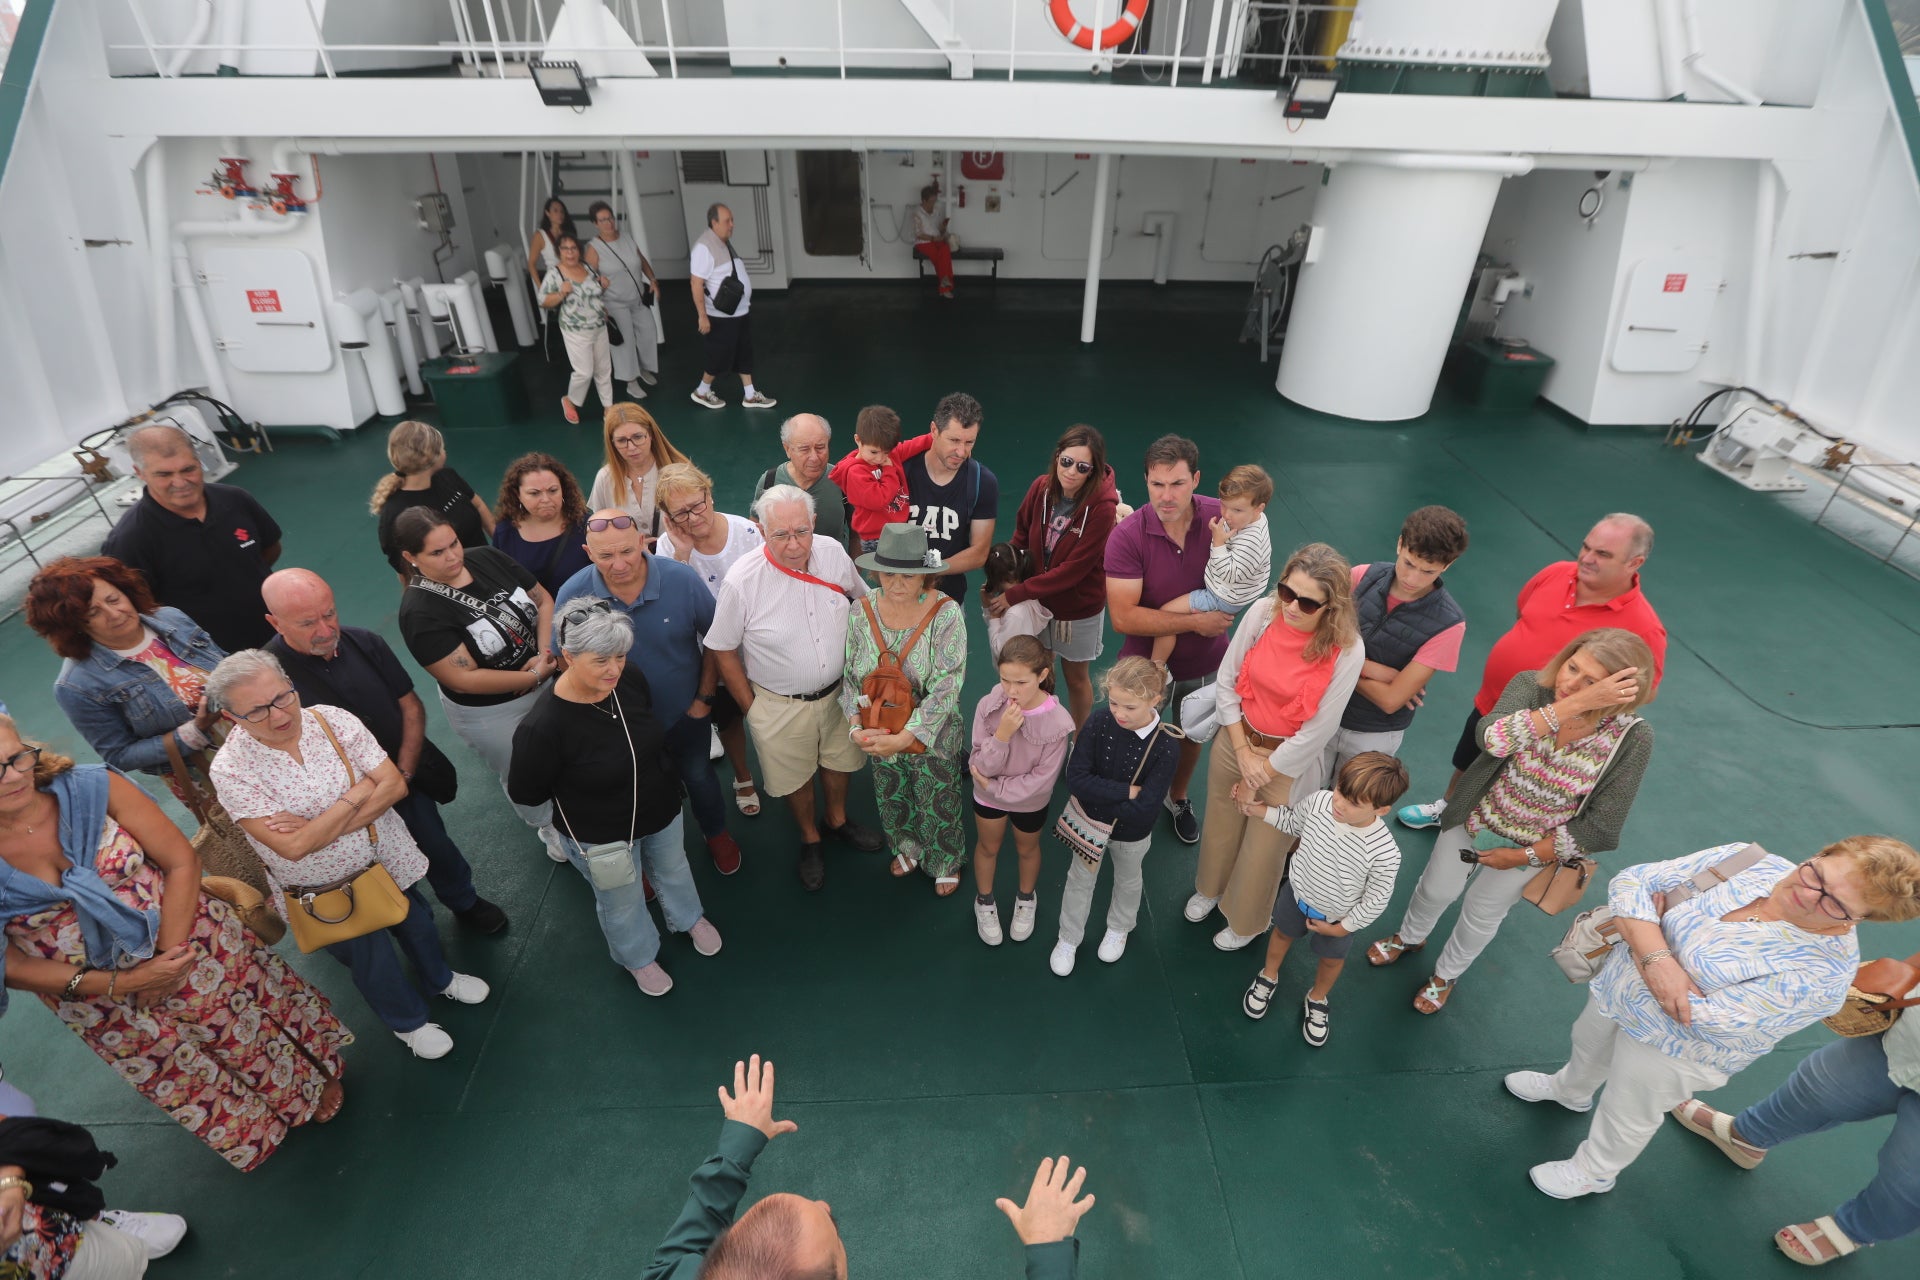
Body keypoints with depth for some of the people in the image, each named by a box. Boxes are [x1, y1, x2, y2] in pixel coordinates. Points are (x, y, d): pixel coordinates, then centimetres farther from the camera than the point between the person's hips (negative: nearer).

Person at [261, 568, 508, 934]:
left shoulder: (365, 642, -11)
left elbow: (411, 706, -2)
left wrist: (404, 773, -12)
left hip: (408, 780, 4)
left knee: (439, 848, 21)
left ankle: (465, 903, 48)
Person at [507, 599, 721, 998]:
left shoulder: (630, 679, -21)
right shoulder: (542, 726, -37)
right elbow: (524, 793, -20)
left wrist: (667, 778, 4)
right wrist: (579, 791, -10)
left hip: (662, 811, 5)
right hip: (602, 837, -4)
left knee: (673, 868, 32)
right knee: (623, 903, 24)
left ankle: (688, 919, 64)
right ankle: (639, 957, 56)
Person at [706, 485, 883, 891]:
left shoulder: (832, 553, -17)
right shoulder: (741, 581, -28)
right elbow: (723, 650, -13)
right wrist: (750, 706, -7)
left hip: (837, 691, 3)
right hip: (780, 705, -3)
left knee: (838, 759, 25)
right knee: (796, 776, 19)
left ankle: (837, 819, 56)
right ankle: (810, 838, 49)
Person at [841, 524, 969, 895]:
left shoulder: (945, 615, -24)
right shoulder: (862, 610, -13)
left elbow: (946, 689, -25)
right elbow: (848, 674, -5)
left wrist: (905, 737, -30)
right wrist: (857, 727, -17)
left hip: (933, 738, -3)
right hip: (879, 737, 4)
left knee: (938, 806, 18)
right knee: (892, 799, 26)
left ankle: (946, 862, 49)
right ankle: (909, 848, 58)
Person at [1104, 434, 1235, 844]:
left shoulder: (1222, 518, -19)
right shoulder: (1127, 536, -27)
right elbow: (1124, 617, -30)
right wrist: (1195, 621, -28)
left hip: (1206, 662, 3)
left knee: (1192, 737, 28)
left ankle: (1177, 797, 57)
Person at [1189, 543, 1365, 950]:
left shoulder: (1346, 651, -26)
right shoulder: (1263, 613, -18)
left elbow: (1315, 732, -19)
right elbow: (1227, 680, -7)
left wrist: (1262, 774, -11)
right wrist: (1243, 751, -8)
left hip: (1288, 761, -3)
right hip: (1236, 741, 3)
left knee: (1263, 851, 18)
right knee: (1220, 826, 24)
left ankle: (1246, 923, 47)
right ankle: (1210, 888, 57)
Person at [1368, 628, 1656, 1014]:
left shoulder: (1631, 738, -26)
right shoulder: (1530, 685, -26)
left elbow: (1601, 827, -18)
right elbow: (1491, 739, -46)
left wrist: (1524, 856, -15)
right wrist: (1573, 704, -49)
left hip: (1531, 849, 0)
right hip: (1474, 820, 1)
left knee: (1481, 915, 22)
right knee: (1434, 890, 23)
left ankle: (1446, 975, 54)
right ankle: (1409, 937, 58)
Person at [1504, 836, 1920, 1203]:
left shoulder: (1824, 974, -30)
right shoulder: (1749, 862, -19)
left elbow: (1705, 1019, -31)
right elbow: (1633, 881, -20)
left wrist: (1645, 940, -24)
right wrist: (1657, 956, -34)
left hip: (1670, 1054, -4)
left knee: (1625, 1115, 22)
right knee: (1587, 1049, 33)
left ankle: (1593, 1173, 51)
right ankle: (1570, 1090, 66)